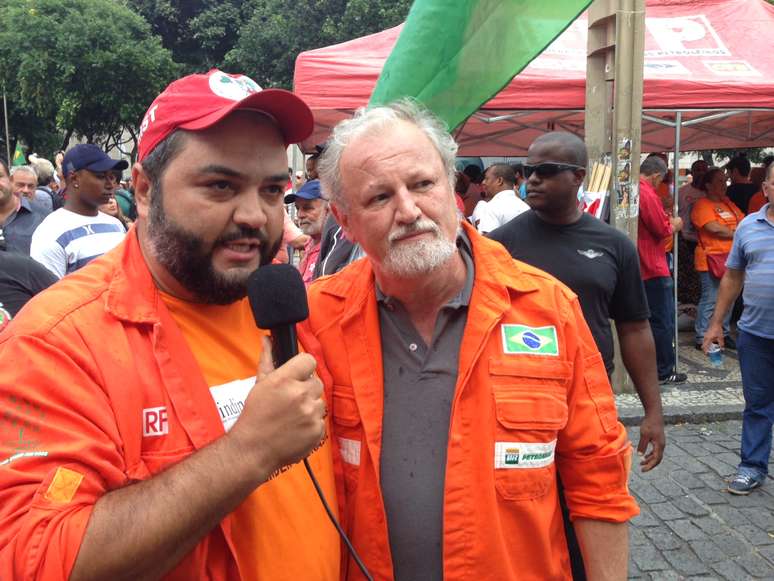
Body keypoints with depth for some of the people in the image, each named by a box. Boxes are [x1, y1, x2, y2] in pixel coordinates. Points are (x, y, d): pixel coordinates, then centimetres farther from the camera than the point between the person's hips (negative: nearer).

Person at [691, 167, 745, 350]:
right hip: (711, 259, -8)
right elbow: (714, 228, -17)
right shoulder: (702, 205, -8)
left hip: (730, 258, 8)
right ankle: (702, 338, 1)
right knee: (710, 300, -6)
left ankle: (723, 333, 24)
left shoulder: (728, 203, 18)